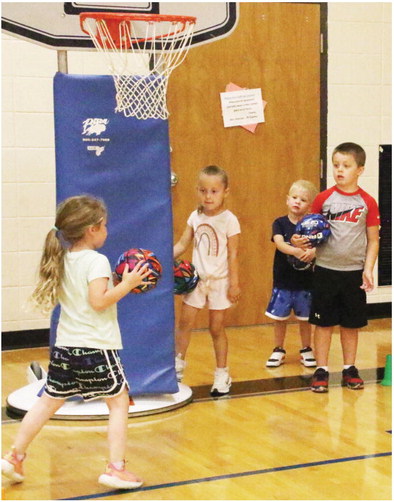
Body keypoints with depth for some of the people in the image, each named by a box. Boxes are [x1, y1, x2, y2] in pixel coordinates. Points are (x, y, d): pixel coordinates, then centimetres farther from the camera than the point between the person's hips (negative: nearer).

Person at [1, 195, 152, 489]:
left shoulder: (62, 260, 9)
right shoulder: (97, 261, -13)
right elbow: (98, 301, -22)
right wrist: (126, 285, -13)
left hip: (65, 346, 7)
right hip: (97, 347, -7)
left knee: (49, 401, 16)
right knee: (119, 402, 5)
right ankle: (116, 468, 1)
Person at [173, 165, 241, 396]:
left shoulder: (229, 220, -10)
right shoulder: (195, 217, 3)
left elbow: (233, 254, -9)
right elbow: (182, 245, 4)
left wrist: (234, 283, -11)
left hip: (219, 281, -4)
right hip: (196, 279, 4)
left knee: (217, 328, 4)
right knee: (185, 322, 2)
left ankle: (222, 375, 16)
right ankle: (178, 364, 18)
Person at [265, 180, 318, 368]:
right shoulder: (280, 223, -3)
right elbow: (279, 243, -21)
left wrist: (313, 251, -40)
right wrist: (294, 251, -41)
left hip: (305, 280, 0)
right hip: (283, 280, 0)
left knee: (304, 318, 11)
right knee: (279, 318, 8)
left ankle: (306, 351, 28)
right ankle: (278, 351, 24)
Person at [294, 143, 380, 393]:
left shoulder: (368, 202, -2)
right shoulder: (324, 198, -2)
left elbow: (373, 240, 2)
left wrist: (368, 269, -8)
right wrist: (301, 241, -16)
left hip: (354, 272, 0)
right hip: (326, 270, 0)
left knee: (351, 324, 10)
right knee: (324, 322, 5)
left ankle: (350, 369, 22)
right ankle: (321, 370, 13)